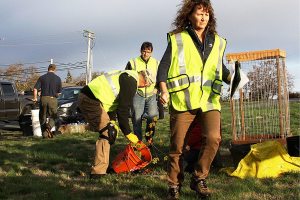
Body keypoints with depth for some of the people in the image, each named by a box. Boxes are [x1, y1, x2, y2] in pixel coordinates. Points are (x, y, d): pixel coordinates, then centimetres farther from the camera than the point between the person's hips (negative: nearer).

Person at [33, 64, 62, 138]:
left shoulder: (42, 77, 3)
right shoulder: (58, 78, 3)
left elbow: (35, 89, -3)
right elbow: (59, 92, 5)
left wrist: (35, 98, 11)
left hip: (43, 98, 1)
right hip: (53, 99, -1)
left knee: (43, 117, 12)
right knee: (53, 116, 12)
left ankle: (45, 134, 9)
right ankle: (49, 127, -17)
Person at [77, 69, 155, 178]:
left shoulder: (125, 77, 22)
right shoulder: (131, 81, -10)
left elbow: (113, 101, 25)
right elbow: (123, 109, -12)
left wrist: (112, 121, 17)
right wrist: (128, 133, -5)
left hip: (84, 97, 10)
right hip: (90, 100, -10)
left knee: (107, 131, 17)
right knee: (108, 132, -7)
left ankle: (102, 165, 21)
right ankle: (98, 171, -6)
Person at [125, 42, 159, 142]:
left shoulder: (156, 63, 10)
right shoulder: (133, 62, 2)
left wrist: (157, 88, 8)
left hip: (151, 94, 2)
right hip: (137, 94, -1)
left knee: (153, 117, -10)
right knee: (137, 118, -2)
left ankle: (149, 139, 8)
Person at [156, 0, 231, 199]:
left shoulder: (217, 42, 16)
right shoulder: (177, 39, 6)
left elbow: (221, 69, 26)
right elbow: (163, 67, 2)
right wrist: (164, 91, -12)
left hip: (209, 99, 2)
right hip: (183, 99, -2)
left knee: (213, 138, -18)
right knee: (178, 145, 1)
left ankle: (199, 179, 3)